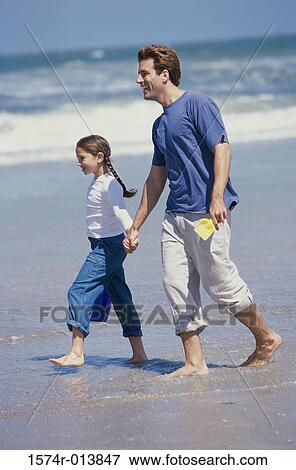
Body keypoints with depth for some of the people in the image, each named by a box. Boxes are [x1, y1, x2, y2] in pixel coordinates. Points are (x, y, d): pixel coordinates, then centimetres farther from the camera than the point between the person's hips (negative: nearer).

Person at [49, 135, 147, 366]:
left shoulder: (109, 184, -16)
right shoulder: (97, 182, 13)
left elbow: (120, 210, -32)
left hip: (109, 245, -10)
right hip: (104, 246, 10)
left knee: (79, 291, -15)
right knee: (121, 298, 12)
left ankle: (76, 352, -19)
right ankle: (139, 353, 16)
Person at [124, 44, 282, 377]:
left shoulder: (197, 104, -4)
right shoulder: (160, 125, 21)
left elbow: (222, 149, -13)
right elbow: (156, 179, 27)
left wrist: (217, 198, -25)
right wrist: (135, 226, 26)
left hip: (207, 212, -8)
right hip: (175, 215, 8)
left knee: (219, 283, -7)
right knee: (177, 287, 0)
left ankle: (266, 338, 12)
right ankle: (194, 362, 3)